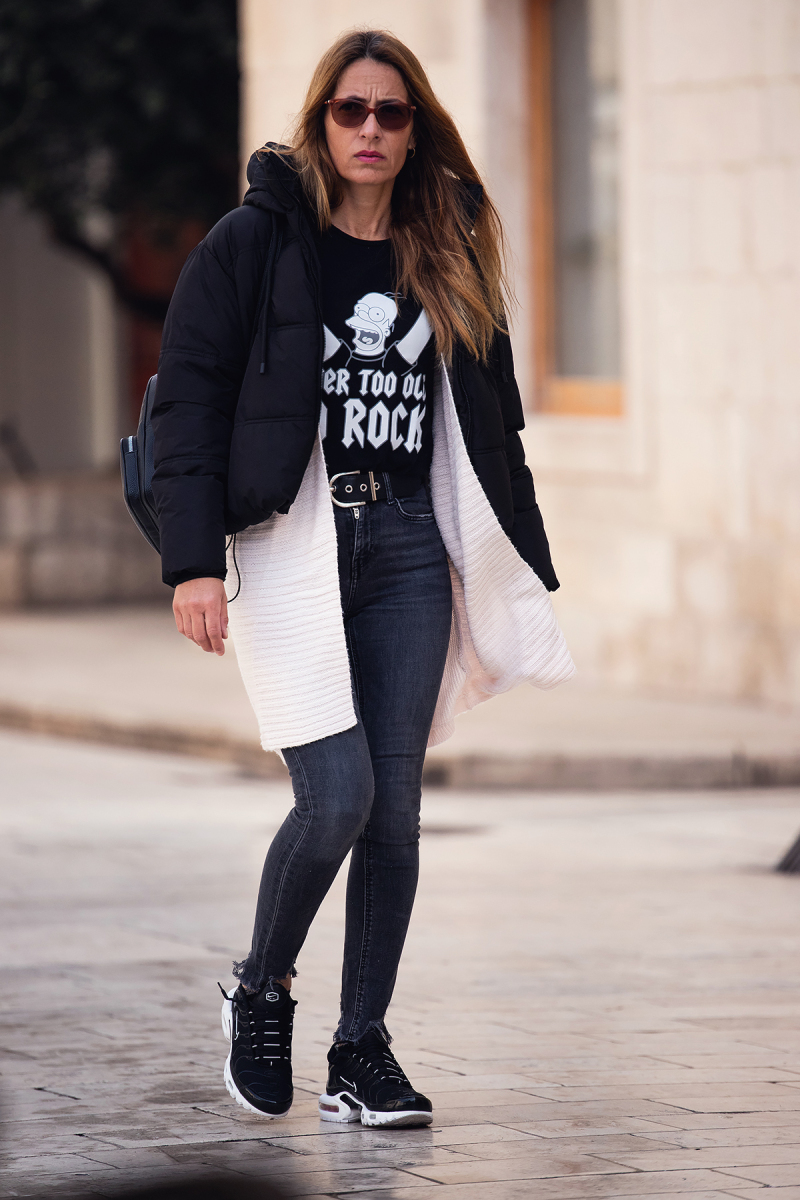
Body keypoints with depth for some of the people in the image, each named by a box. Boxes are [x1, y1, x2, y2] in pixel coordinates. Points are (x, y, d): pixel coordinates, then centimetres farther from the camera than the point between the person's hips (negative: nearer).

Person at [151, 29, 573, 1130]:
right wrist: (194, 563, -11)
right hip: (290, 545, -4)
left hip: (408, 546, 4)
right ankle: (260, 993, 10)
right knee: (337, 794, -15)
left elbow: (492, 422, 18)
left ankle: (363, 1052, 9)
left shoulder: (450, 262, 13)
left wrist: (525, 572, 15)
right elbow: (189, 401, -3)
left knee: (395, 805, 0)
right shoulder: (254, 243, 0)